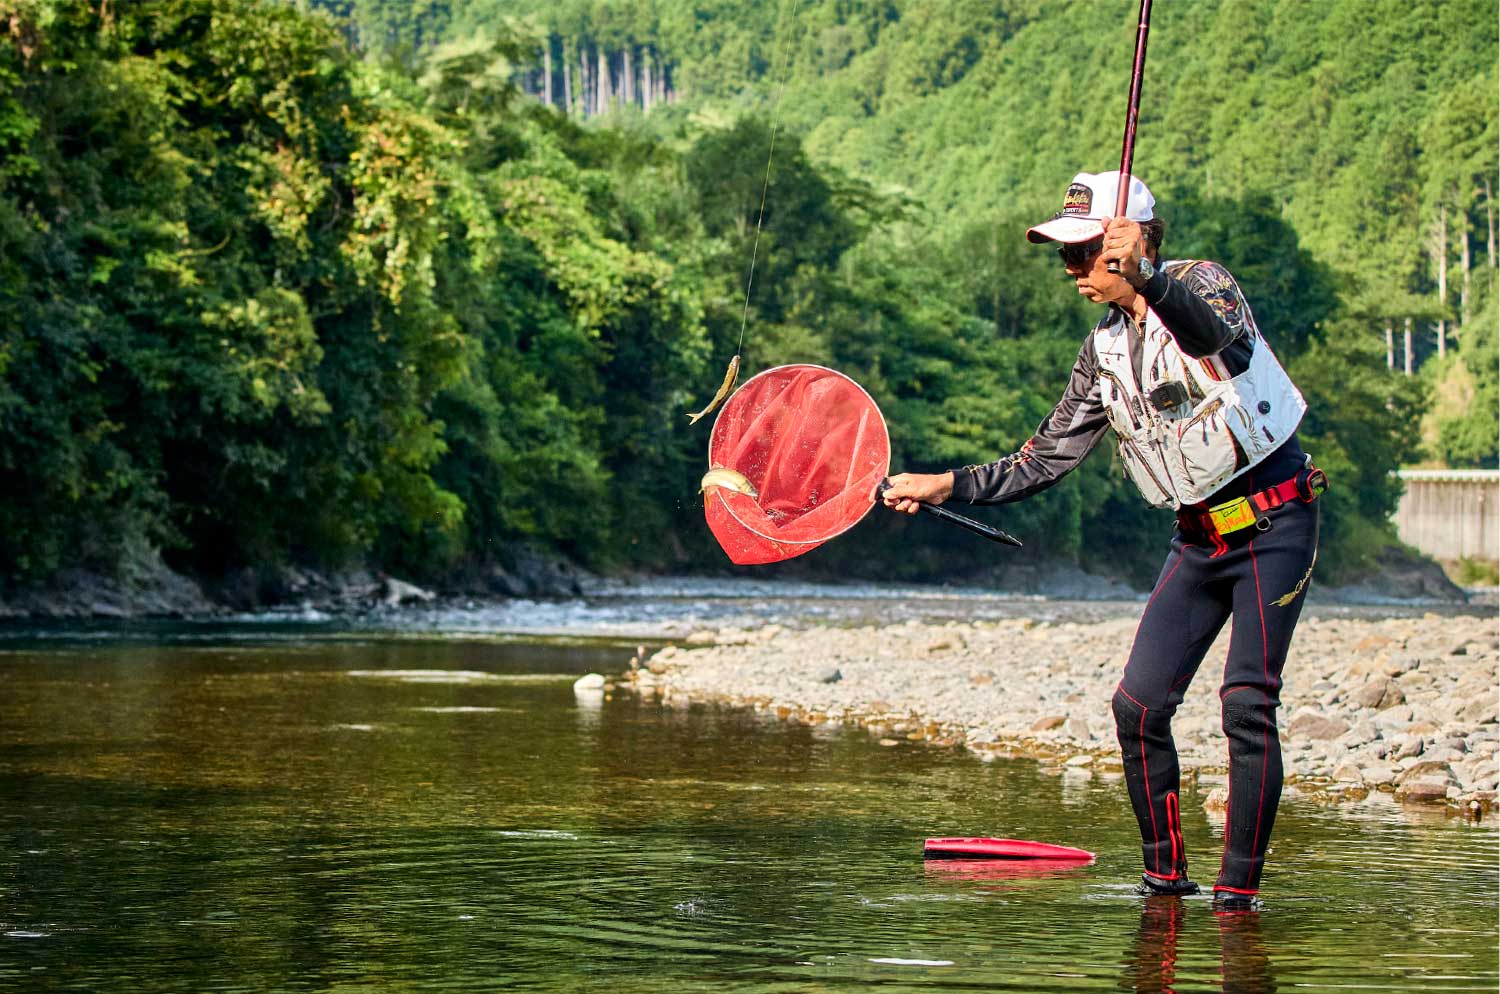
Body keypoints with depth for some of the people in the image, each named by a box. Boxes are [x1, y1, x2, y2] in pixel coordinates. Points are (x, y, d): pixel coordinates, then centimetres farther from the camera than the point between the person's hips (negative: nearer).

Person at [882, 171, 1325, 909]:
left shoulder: (1202, 283, -13)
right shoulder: (1105, 351, 7)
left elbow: (1229, 344, -39)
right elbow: (1042, 462, 10)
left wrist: (1146, 280, -56)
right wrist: (945, 485, -2)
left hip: (1273, 523, -7)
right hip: (1199, 538, 7)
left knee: (1246, 705, -15)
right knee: (1139, 703, -1)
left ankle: (1240, 887, -8)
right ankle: (1165, 876, 11)